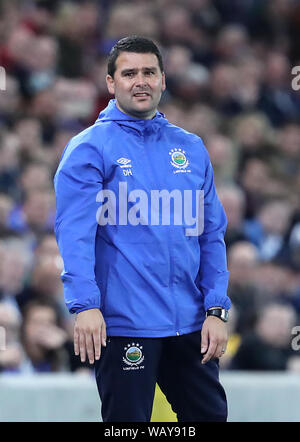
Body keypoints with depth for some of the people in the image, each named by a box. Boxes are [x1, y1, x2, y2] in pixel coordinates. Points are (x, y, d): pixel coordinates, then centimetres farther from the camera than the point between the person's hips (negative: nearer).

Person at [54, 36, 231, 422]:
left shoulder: (191, 148, 11)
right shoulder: (89, 148, -4)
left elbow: (211, 235, 11)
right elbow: (74, 232, -13)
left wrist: (216, 310, 2)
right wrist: (85, 305, -25)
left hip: (190, 324, 5)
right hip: (123, 323, -5)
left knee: (210, 414, 11)